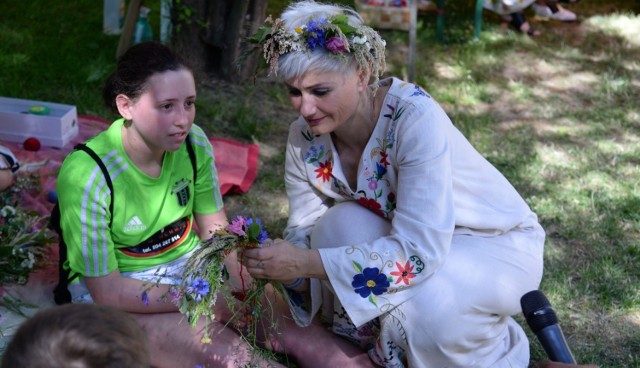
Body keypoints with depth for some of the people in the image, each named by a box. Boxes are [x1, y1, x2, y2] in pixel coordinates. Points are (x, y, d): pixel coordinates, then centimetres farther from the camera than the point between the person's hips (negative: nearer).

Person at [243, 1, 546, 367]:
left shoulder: (415, 118, -32)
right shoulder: (305, 138, -14)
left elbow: (420, 252, -38)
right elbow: (304, 233, -7)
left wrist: (309, 263, -42)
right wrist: (284, 264, -30)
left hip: (499, 245, -5)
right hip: (403, 238, 5)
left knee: (424, 305, -34)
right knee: (343, 224, -25)